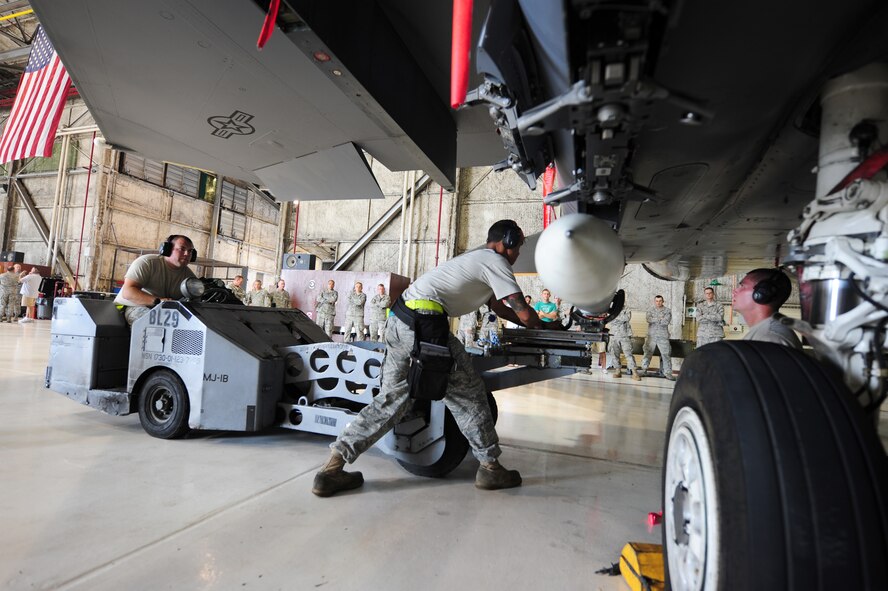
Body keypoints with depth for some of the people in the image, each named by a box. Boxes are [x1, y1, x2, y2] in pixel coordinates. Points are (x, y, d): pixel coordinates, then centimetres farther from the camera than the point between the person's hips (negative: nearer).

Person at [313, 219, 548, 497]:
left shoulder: (477, 257, 29)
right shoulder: (496, 261, 1)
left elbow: (498, 305, 37)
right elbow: (525, 313, -3)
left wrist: (527, 321, 36)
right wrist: (544, 327, 18)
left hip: (398, 319, 9)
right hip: (424, 325, -9)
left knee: (392, 397, 13)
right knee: (468, 394, 7)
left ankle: (332, 469, 12)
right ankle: (490, 468, 19)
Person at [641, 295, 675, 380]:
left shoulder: (667, 311, 4)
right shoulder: (650, 310, 9)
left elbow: (666, 322, -12)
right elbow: (648, 319, -10)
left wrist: (655, 320, -7)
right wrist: (660, 319, -10)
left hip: (663, 336, -1)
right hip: (651, 336, 1)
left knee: (666, 355, -3)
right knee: (648, 353, 7)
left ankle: (668, 373, 2)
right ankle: (644, 369, 19)